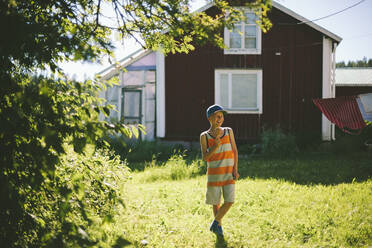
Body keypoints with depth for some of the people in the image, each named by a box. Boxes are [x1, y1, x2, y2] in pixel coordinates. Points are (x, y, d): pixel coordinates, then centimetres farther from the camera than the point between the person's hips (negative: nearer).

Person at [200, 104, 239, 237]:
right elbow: (205, 157, -8)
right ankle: (219, 226, 27)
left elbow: (235, 151, 6)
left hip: (229, 173, 2)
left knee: (229, 201, -8)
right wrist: (216, 144, -21)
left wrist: (235, 169, -3)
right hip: (214, 173, -1)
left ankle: (216, 221, 13)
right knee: (216, 202, 7)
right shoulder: (204, 136, -3)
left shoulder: (229, 131, 3)